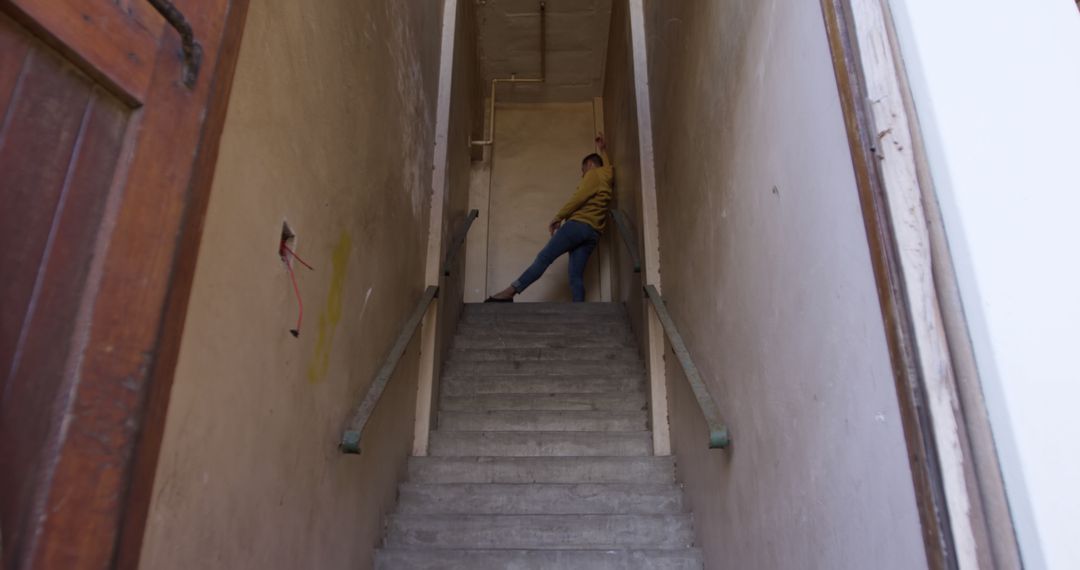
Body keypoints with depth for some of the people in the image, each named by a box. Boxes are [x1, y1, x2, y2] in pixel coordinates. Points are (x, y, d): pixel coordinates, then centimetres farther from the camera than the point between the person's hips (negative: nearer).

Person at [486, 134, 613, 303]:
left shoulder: (594, 174, 6)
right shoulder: (606, 177, 29)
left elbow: (579, 198, -8)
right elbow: (608, 166, 54)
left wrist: (559, 217, -6)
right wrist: (602, 149, 59)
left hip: (579, 224, -8)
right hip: (593, 233, 8)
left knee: (544, 257, -15)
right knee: (576, 276, -3)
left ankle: (509, 293, -22)